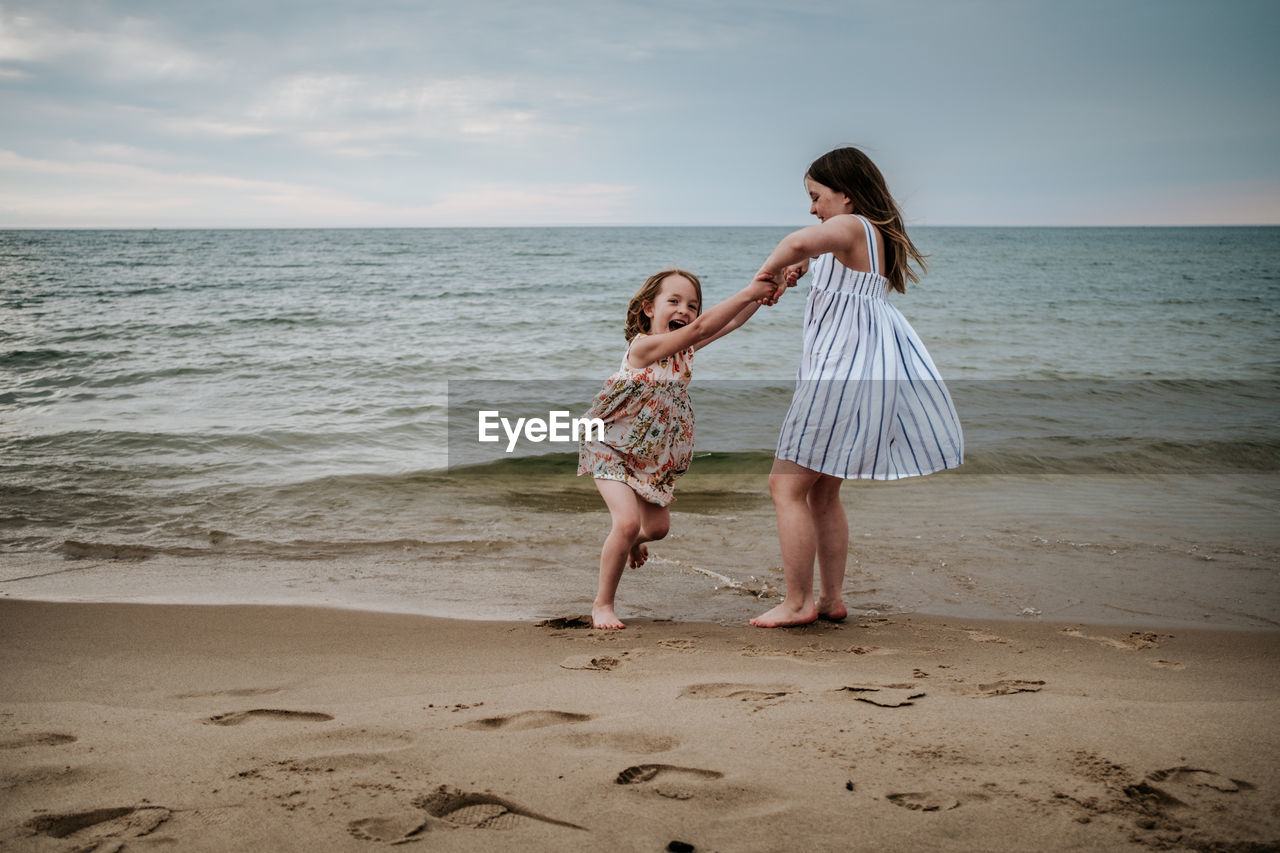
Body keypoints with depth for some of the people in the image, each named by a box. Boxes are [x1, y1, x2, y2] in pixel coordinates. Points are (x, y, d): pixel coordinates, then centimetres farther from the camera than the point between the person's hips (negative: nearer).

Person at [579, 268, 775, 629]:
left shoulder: (684, 348, -3)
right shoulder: (643, 346, -26)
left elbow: (730, 320, -5)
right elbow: (701, 327, -35)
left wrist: (763, 294, -22)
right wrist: (749, 291, -35)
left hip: (655, 456, 8)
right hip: (611, 448, -7)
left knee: (658, 525, 14)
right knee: (627, 521, -22)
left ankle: (632, 541, 53)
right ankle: (602, 605, -3)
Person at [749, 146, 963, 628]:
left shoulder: (852, 227, -13)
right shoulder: (880, 237, 17)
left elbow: (797, 243, -32)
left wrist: (769, 269, -12)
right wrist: (802, 270, 11)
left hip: (844, 372, -10)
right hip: (868, 371, 10)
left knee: (786, 486, -3)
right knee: (823, 493, 16)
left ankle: (797, 602, 0)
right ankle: (831, 599, 20)